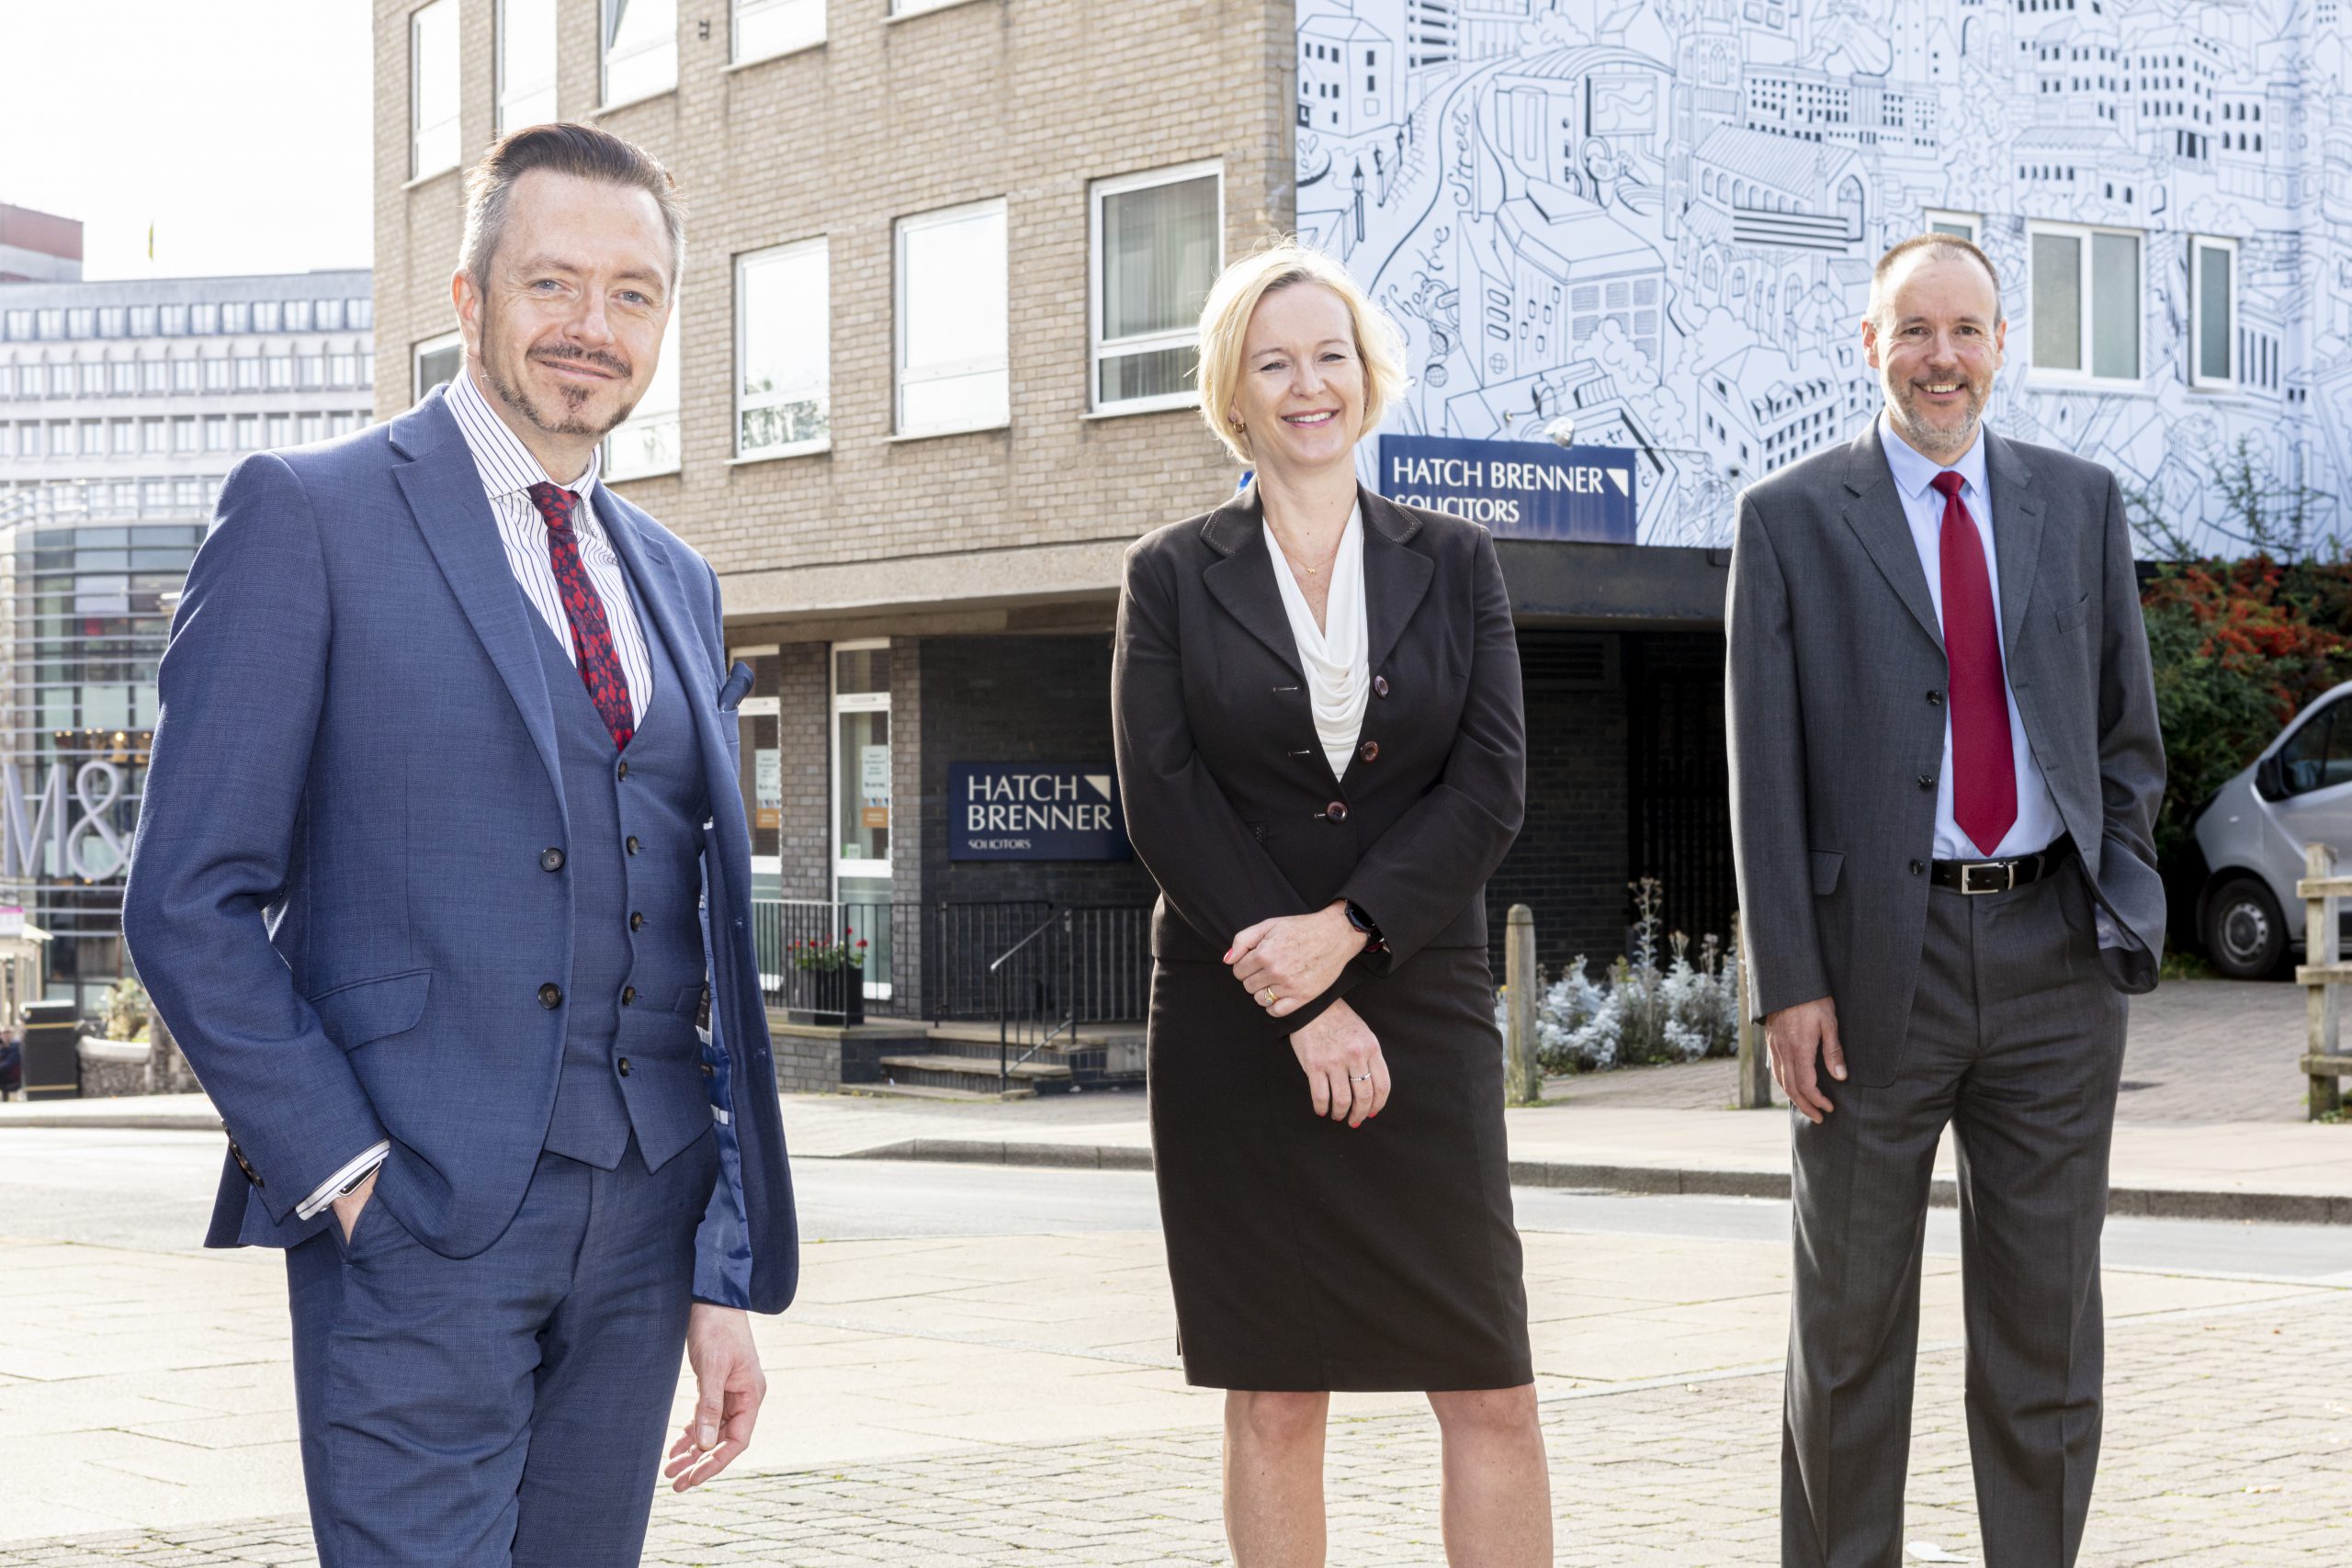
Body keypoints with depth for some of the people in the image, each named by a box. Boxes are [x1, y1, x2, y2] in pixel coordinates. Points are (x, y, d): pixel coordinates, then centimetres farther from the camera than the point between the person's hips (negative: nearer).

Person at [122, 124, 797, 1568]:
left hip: (641, 1218, 6)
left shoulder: (677, 583, 17)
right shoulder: (309, 515, -1)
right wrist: (343, 1167, -12)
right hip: (416, 1214, -5)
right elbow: (193, 899, -5)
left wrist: (731, 1276, 11)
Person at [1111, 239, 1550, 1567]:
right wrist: (1302, 1008, -11)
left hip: (1422, 1006, 1)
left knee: (1491, 1392, -3)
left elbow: (1492, 785, -1)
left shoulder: (1457, 563, 9)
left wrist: (1342, 933, -14)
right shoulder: (1173, 576, 6)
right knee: (1274, 1399, 3)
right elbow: (1165, 802, -3)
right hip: (1234, 1024, 0)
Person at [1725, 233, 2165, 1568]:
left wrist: (2120, 901, 3)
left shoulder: (2082, 502, 10)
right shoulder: (1792, 519, 2)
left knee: (2047, 1310, 8)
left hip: (2054, 955, 2)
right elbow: (1765, 769, -2)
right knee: (1851, 1318, 7)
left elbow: (2128, 727, 14)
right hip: (1879, 956, -2)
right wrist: (1790, 981, -8)